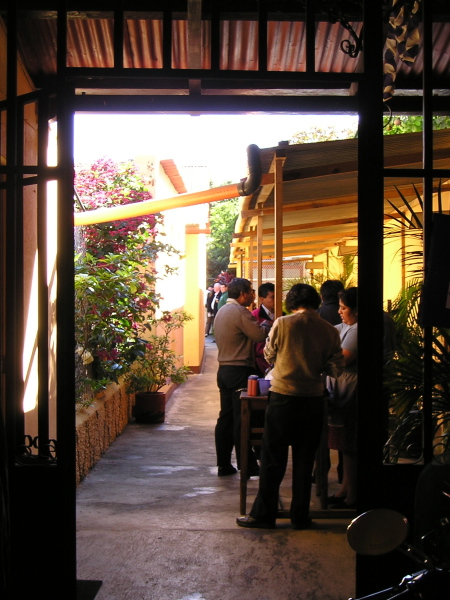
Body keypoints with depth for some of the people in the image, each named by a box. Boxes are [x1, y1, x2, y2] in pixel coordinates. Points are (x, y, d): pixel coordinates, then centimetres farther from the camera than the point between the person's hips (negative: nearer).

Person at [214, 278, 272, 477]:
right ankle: (247, 466, 2)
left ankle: (223, 464, 15)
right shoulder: (240, 312, -15)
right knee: (242, 420, -4)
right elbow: (260, 335, -18)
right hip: (240, 371, -9)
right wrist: (265, 324, 3)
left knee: (226, 417, 11)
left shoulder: (221, 311, 15)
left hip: (224, 369, 9)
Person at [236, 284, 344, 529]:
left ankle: (264, 514, 13)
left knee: (273, 458, 6)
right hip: (313, 400, 3)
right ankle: (300, 516, 19)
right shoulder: (329, 331, -2)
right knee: (304, 460, 12)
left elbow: (269, 355, 5)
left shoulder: (282, 324, -8)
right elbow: (336, 369, 0)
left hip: (283, 398, -2)